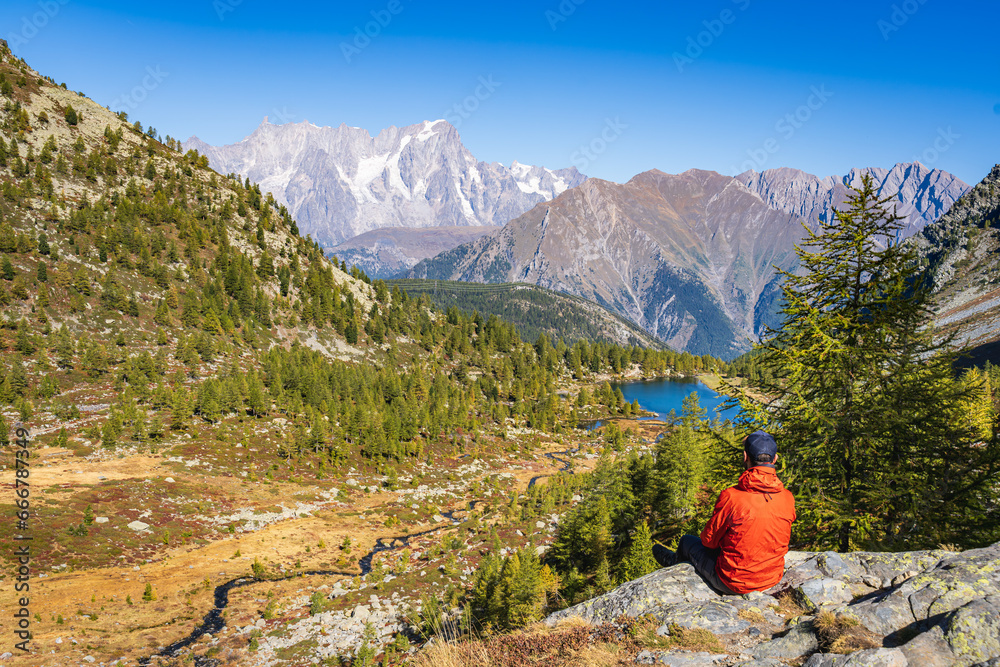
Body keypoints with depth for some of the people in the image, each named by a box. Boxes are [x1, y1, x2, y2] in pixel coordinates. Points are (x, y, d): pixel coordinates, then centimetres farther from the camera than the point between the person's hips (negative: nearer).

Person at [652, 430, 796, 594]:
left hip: (734, 584, -5)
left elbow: (709, 539, -10)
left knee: (687, 541, 21)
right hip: (773, 579, 5)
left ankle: (674, 562, 55)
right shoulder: (788, 498, -10)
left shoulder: (731, 497, -24)